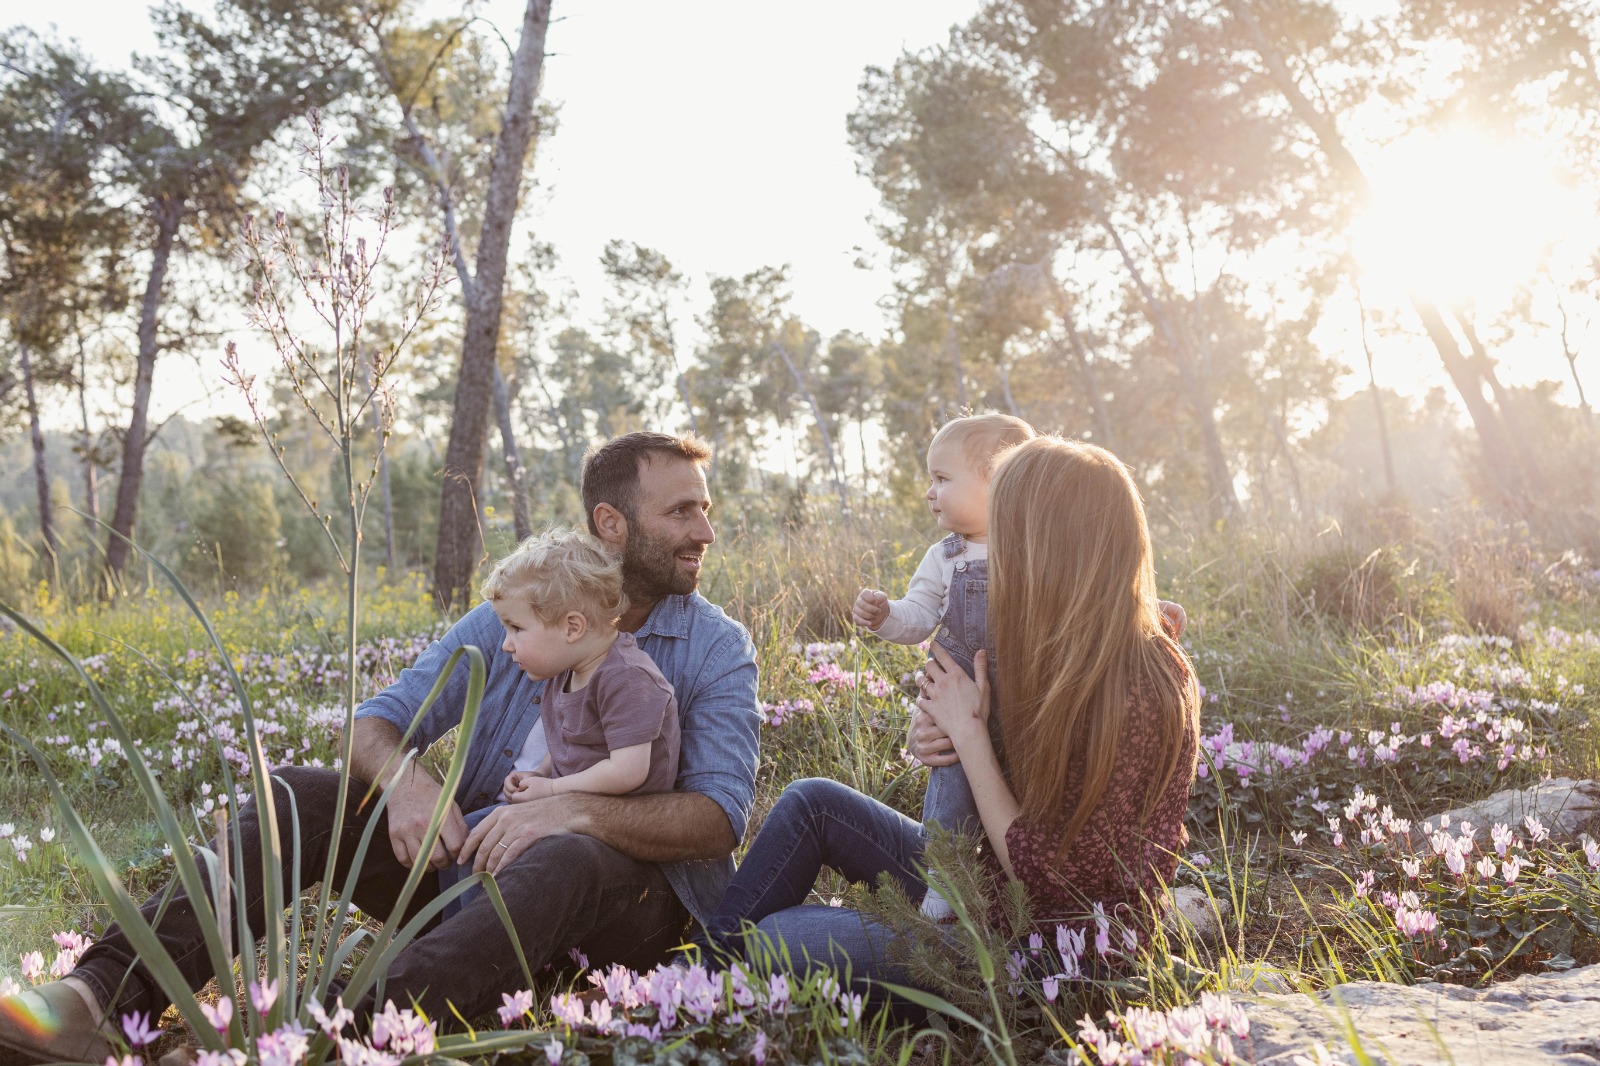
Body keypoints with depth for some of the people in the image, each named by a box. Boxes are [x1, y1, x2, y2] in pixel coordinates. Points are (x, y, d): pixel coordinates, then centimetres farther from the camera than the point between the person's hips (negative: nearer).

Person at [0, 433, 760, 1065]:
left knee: (564, 863, -39)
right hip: (471, 850, 4)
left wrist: (577, 810, -29)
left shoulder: (719, 649, -2)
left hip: (632, 898, -4)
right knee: (300, 795, -13)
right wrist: (404, 777, -21)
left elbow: (720, 818, -14)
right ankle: (108, 993, -29)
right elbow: (375, 724, 4)